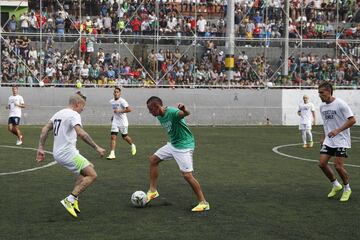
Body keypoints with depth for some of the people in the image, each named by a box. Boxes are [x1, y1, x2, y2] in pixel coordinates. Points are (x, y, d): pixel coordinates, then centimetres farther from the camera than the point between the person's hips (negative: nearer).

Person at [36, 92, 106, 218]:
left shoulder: (58, 113, 16)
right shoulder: (74, 115, -12)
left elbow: (45, 129, 15)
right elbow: (81, 133, -27)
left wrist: (41, 148, 15)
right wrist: (97, 147, -24)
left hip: (58, 154, 10)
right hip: (68, 153, -10)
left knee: (89, 167, 23)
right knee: (92, 175, -8)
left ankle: (74, 198, 15)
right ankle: (69, 200, -14)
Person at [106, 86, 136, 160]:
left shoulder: (122, 101, -15)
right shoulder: (111, 101, 6)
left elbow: (129, 109, -23)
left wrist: (119, 111, -27)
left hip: (123, 122, -5)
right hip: (115, 122, 5)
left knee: (124, 137, 10)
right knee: (113, 137, -9)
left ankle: (133, 145, 40)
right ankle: (112, 154, -12)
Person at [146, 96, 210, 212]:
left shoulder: (172, 112, -24)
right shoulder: (159, 116, 4)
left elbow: (186, 114, -45)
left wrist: (184, 110, -66)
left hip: (184, 145, -10)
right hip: (173, 144, 10)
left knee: (187, 175, -13)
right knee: (153, 159, 13)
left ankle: (203, 203, -3)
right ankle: (153, 191, 22)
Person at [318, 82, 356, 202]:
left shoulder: (340, 104, -15)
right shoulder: (322, 107, 7)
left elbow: (352, 120, -18)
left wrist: (337, 130, -25)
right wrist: (323, 137, 17)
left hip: (341, 140, -7)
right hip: (328, 140, 7)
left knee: (338, 166, -12)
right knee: (322, 163, -3)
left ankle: (347, 189, 13)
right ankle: (336, 185, 19)